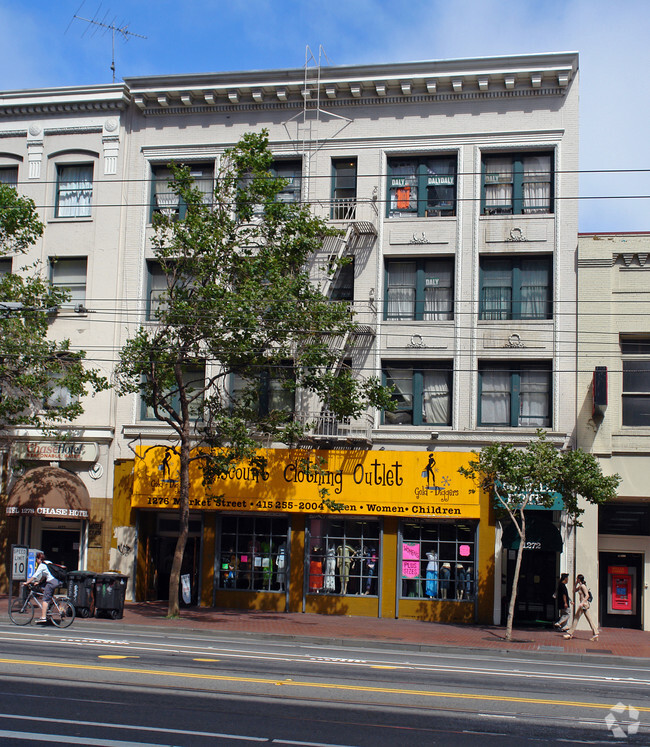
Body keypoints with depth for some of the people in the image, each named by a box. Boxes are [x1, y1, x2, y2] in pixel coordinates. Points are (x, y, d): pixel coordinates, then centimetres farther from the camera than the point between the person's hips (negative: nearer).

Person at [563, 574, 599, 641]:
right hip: (584, 605, 9)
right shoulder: (580, 586, 14)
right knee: (589, 619, 6)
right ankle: (595, 633, 3)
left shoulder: (583, 586, -13)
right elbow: (574, 591, 28)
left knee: (576, 618, -3)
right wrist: (576, 584, 17)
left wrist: (582, 603, -29)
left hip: (583, 604, -9)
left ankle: (570, 633, 2)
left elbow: (587, 595, -20)